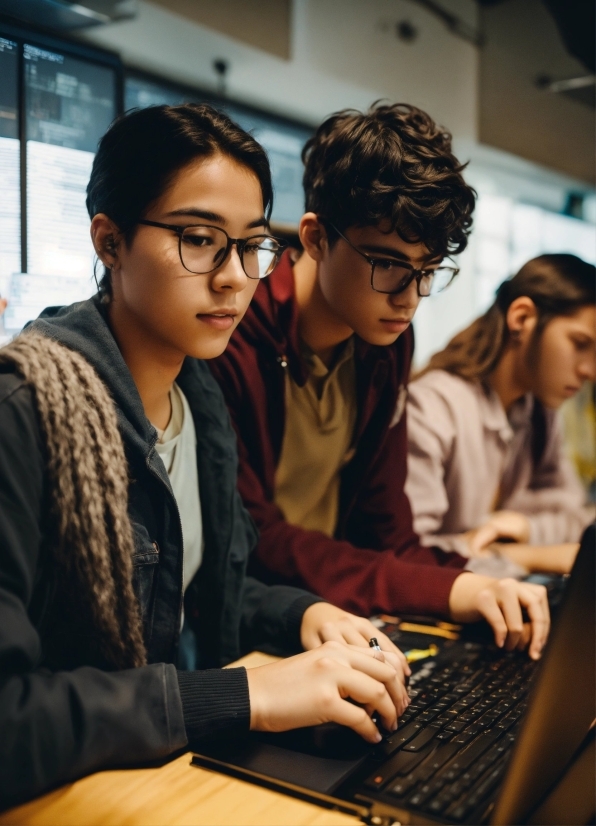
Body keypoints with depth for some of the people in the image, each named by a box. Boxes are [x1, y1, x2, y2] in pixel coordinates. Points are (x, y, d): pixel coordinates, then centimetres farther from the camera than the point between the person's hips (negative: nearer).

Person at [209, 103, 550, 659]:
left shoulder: (387, 339, 0)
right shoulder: (229, 341, -22)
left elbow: (383, 525, 2)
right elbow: (247, 543, -22)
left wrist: (468, 586, -16)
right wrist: (444, 589, -26)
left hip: (326, 608, 6)